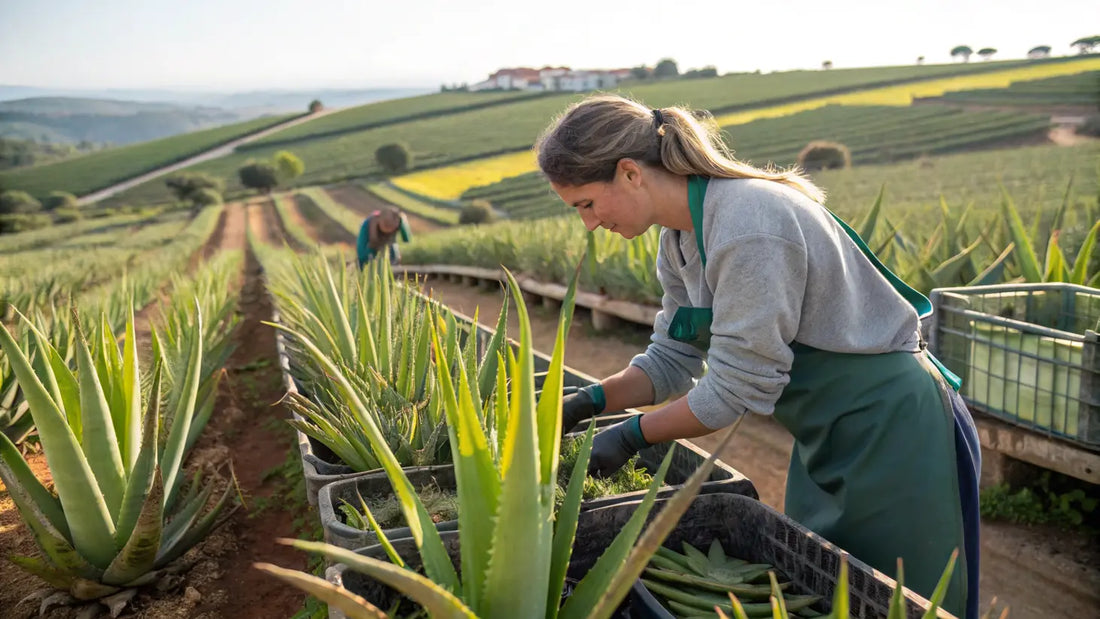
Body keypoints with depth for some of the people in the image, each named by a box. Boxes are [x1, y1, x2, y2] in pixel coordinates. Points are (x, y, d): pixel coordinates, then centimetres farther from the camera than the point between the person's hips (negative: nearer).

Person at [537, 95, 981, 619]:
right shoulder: (681, 234, 0)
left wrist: (633, 435, -16)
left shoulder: (748, 226, -29)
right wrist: (589, 402, -7)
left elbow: (736, 387, -25)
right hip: (828, 435, 9)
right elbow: (674, 359, 5)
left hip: (892, 429, -9)